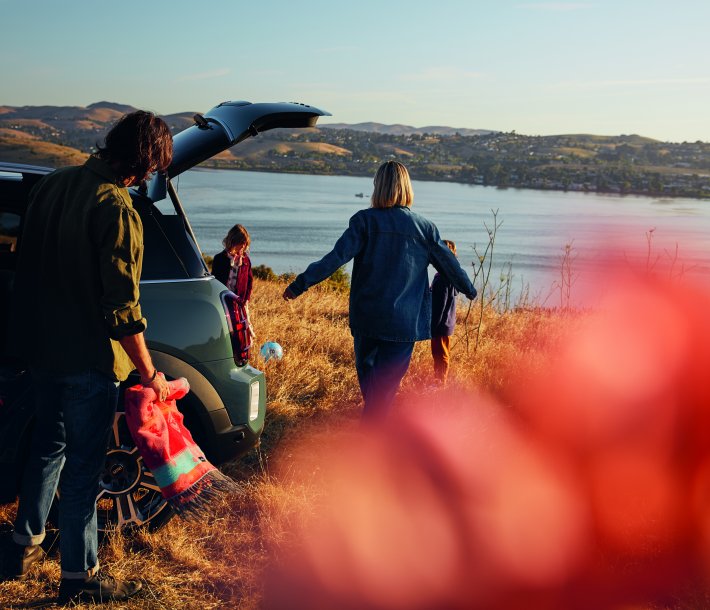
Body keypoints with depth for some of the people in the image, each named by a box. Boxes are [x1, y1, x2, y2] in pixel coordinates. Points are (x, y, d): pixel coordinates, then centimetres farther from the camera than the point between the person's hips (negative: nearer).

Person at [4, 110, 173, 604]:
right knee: (83, 463, 4)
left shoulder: (52, 185, 3)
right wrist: (150, 372, -13)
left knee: (49, 443, 25)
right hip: (87, 358, -8)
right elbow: (122, 308, -23)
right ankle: (79, 578, 17)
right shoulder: (116, 210, -22)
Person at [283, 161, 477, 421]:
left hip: (366, 317, 0)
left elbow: (336, 258, -15)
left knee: (367, 373, 22)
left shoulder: (365, 220, -6)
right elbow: (449, 264, 10)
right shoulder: (424, 227, -1)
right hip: (404, 321, 0)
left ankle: (372, 422, 38)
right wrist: (470, 290, 27)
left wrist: (301, 284, -13)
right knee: (386, 382, 3)